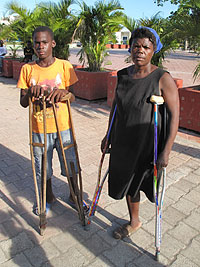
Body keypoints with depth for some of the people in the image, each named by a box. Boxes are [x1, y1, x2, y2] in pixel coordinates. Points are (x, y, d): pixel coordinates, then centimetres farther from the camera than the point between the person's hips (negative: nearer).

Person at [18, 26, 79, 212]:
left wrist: (63, 92, -27)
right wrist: (30, 92, -23)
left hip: (63, 127, -1)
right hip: (39, 129, 1)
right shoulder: (27, 69, 0)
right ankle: (49, 197, 42)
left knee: (71, 165, 12)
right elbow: (23, 103, 0)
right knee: (43, 168, 16)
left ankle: (74, 195, 39)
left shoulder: (64, 66, -3)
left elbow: (72, 97, -4)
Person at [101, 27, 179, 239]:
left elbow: (174, 116, -16)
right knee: (128, 181, 18)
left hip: (148, 144, -5)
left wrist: (166, 151, -20)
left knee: (144, 180, 14)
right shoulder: (122, 75, 0)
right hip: (123, 142, 5)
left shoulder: (163, 79, -16)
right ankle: (134, 222, 41)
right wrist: (109, 135, 15)